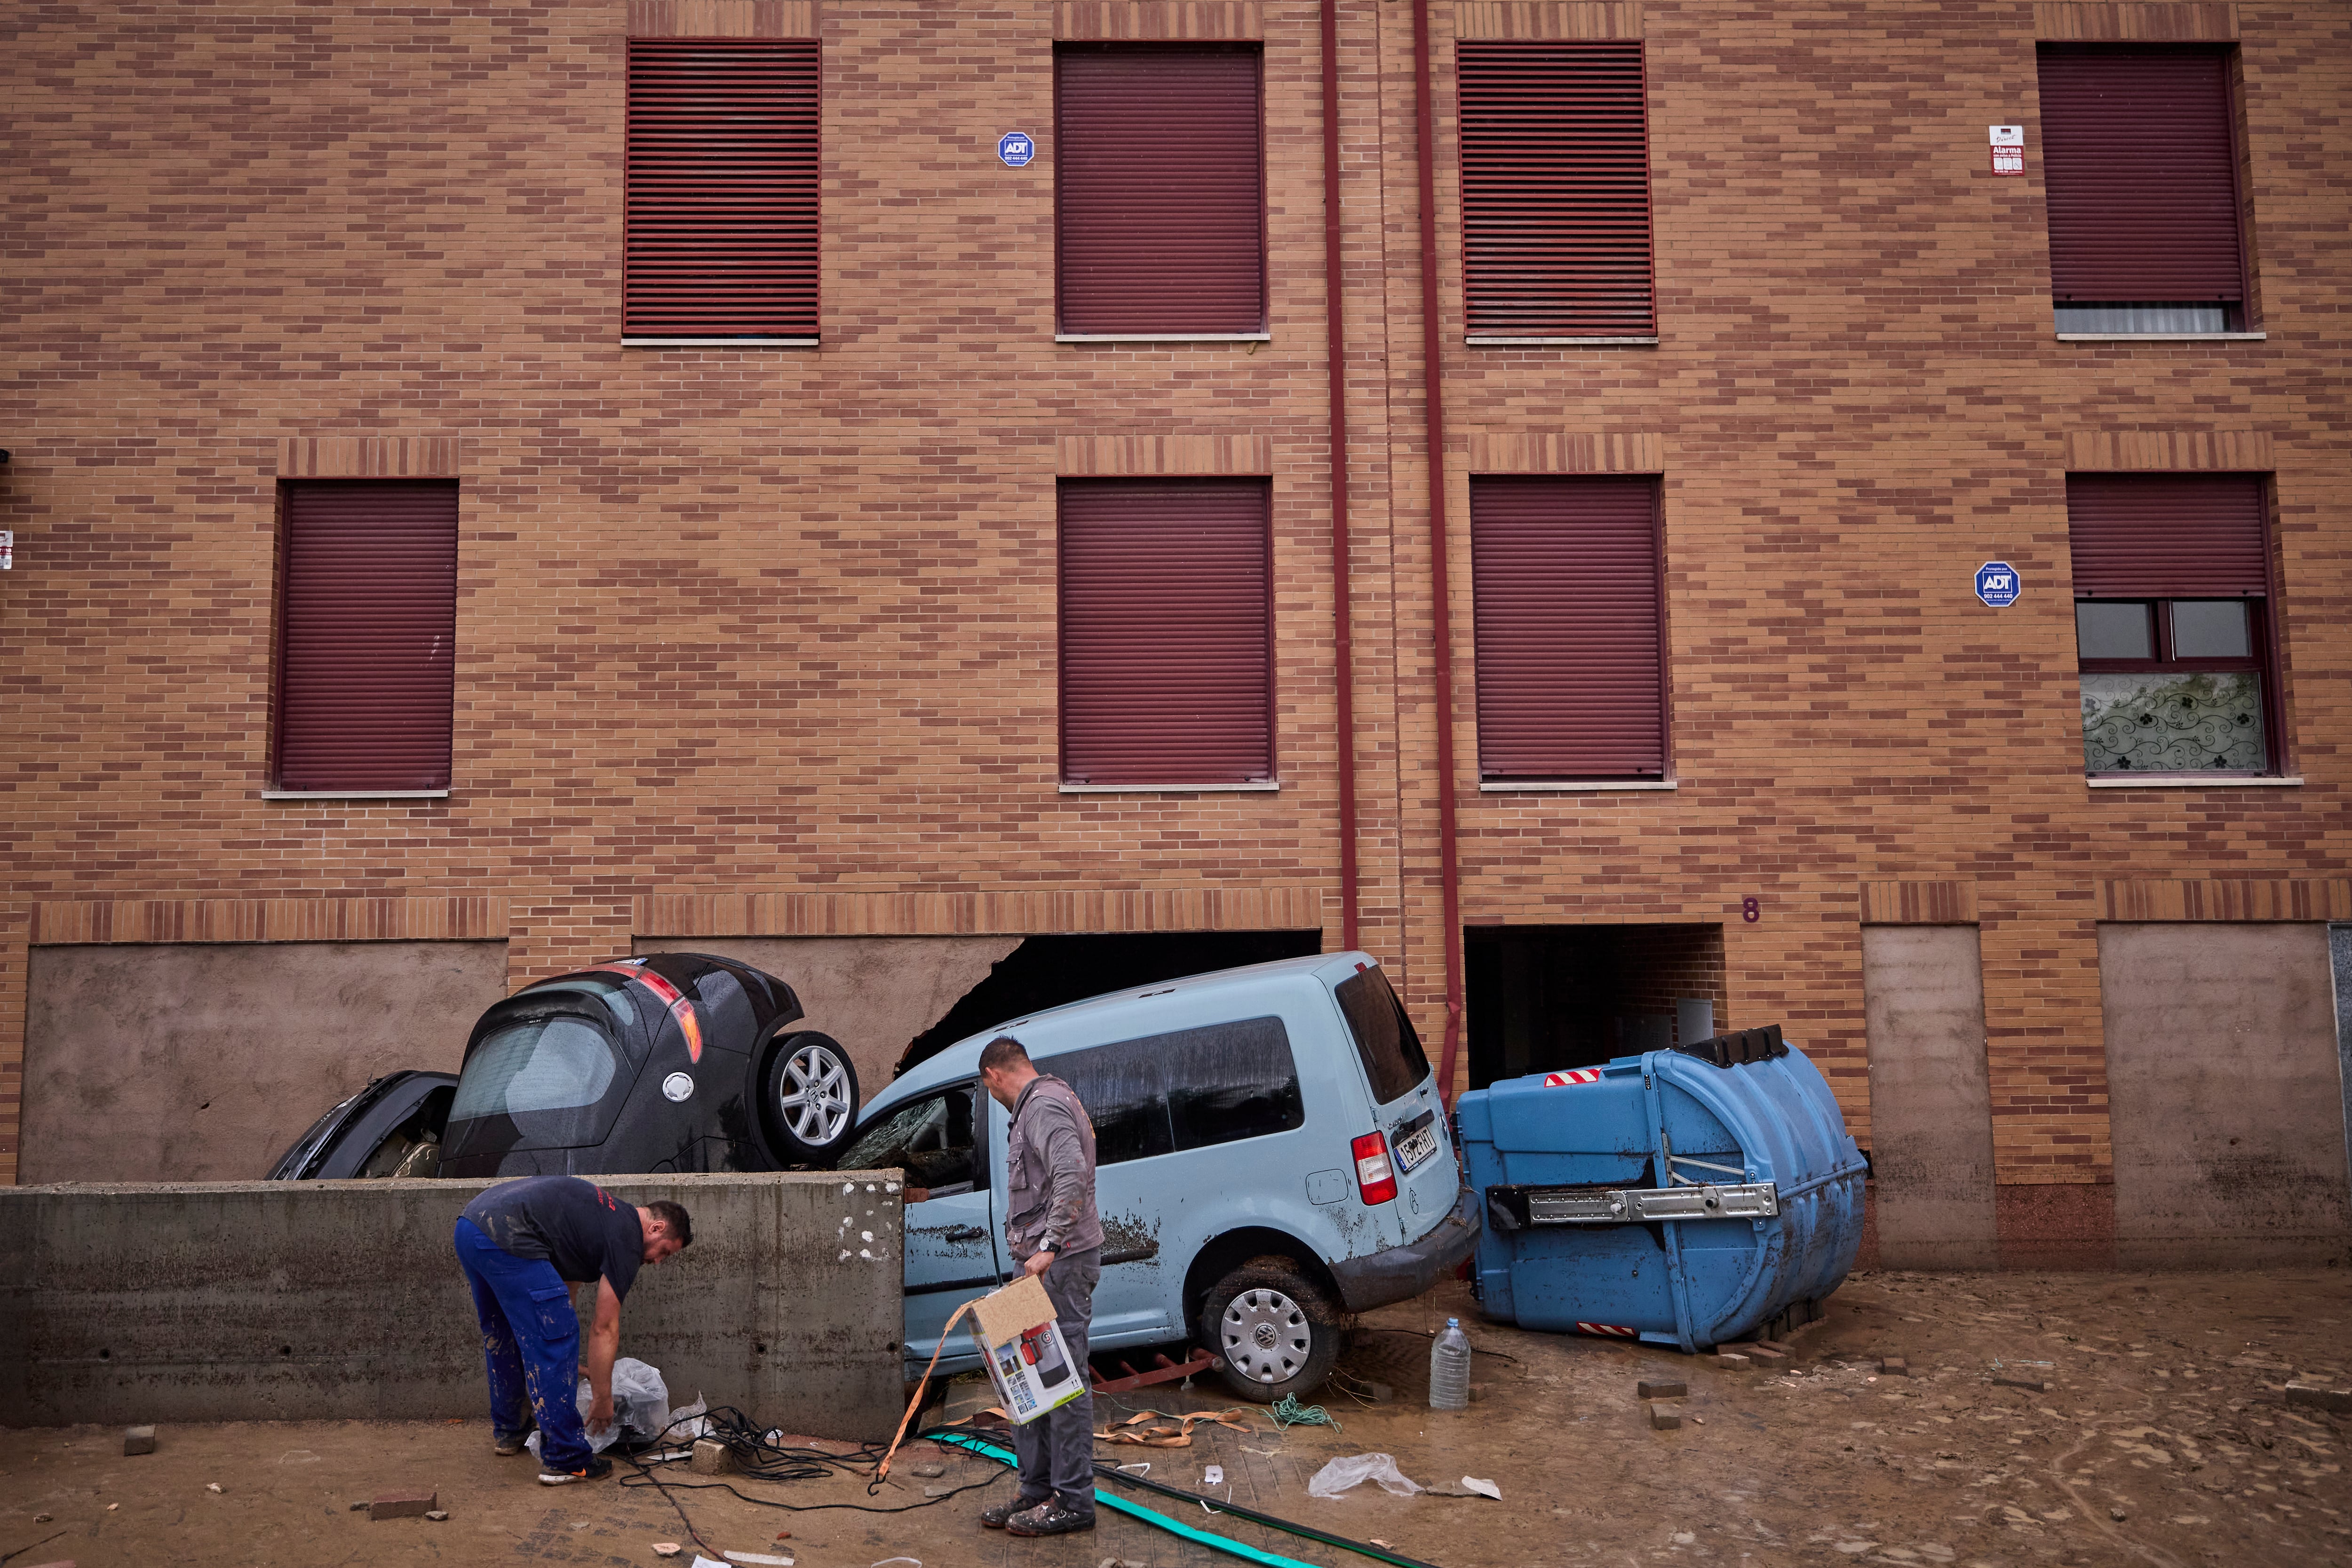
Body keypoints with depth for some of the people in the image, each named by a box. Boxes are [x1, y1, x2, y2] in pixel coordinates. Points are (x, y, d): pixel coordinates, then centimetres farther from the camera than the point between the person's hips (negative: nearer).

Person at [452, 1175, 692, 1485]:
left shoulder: (607, 1214, 28)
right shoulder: (626, 1239, 2)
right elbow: (605, 1329, 4)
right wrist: (602, 1399, 14)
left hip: (470, 1223, 11)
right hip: (506, 1239, -11)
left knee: (502, 1334, 28)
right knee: (555, 1342, -2)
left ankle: (507, 1431, 44)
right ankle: (564, 1459, 2)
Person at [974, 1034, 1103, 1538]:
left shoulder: (1046, 1105, -14)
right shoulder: (1038, 1105, 20)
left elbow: (1072, 1177, -28)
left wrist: (1048, 1246, -30)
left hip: (1061, 1264, -11)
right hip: (1046, 1266, 11)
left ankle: (1073, 1501, 1)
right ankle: (1038, 1488, 22)